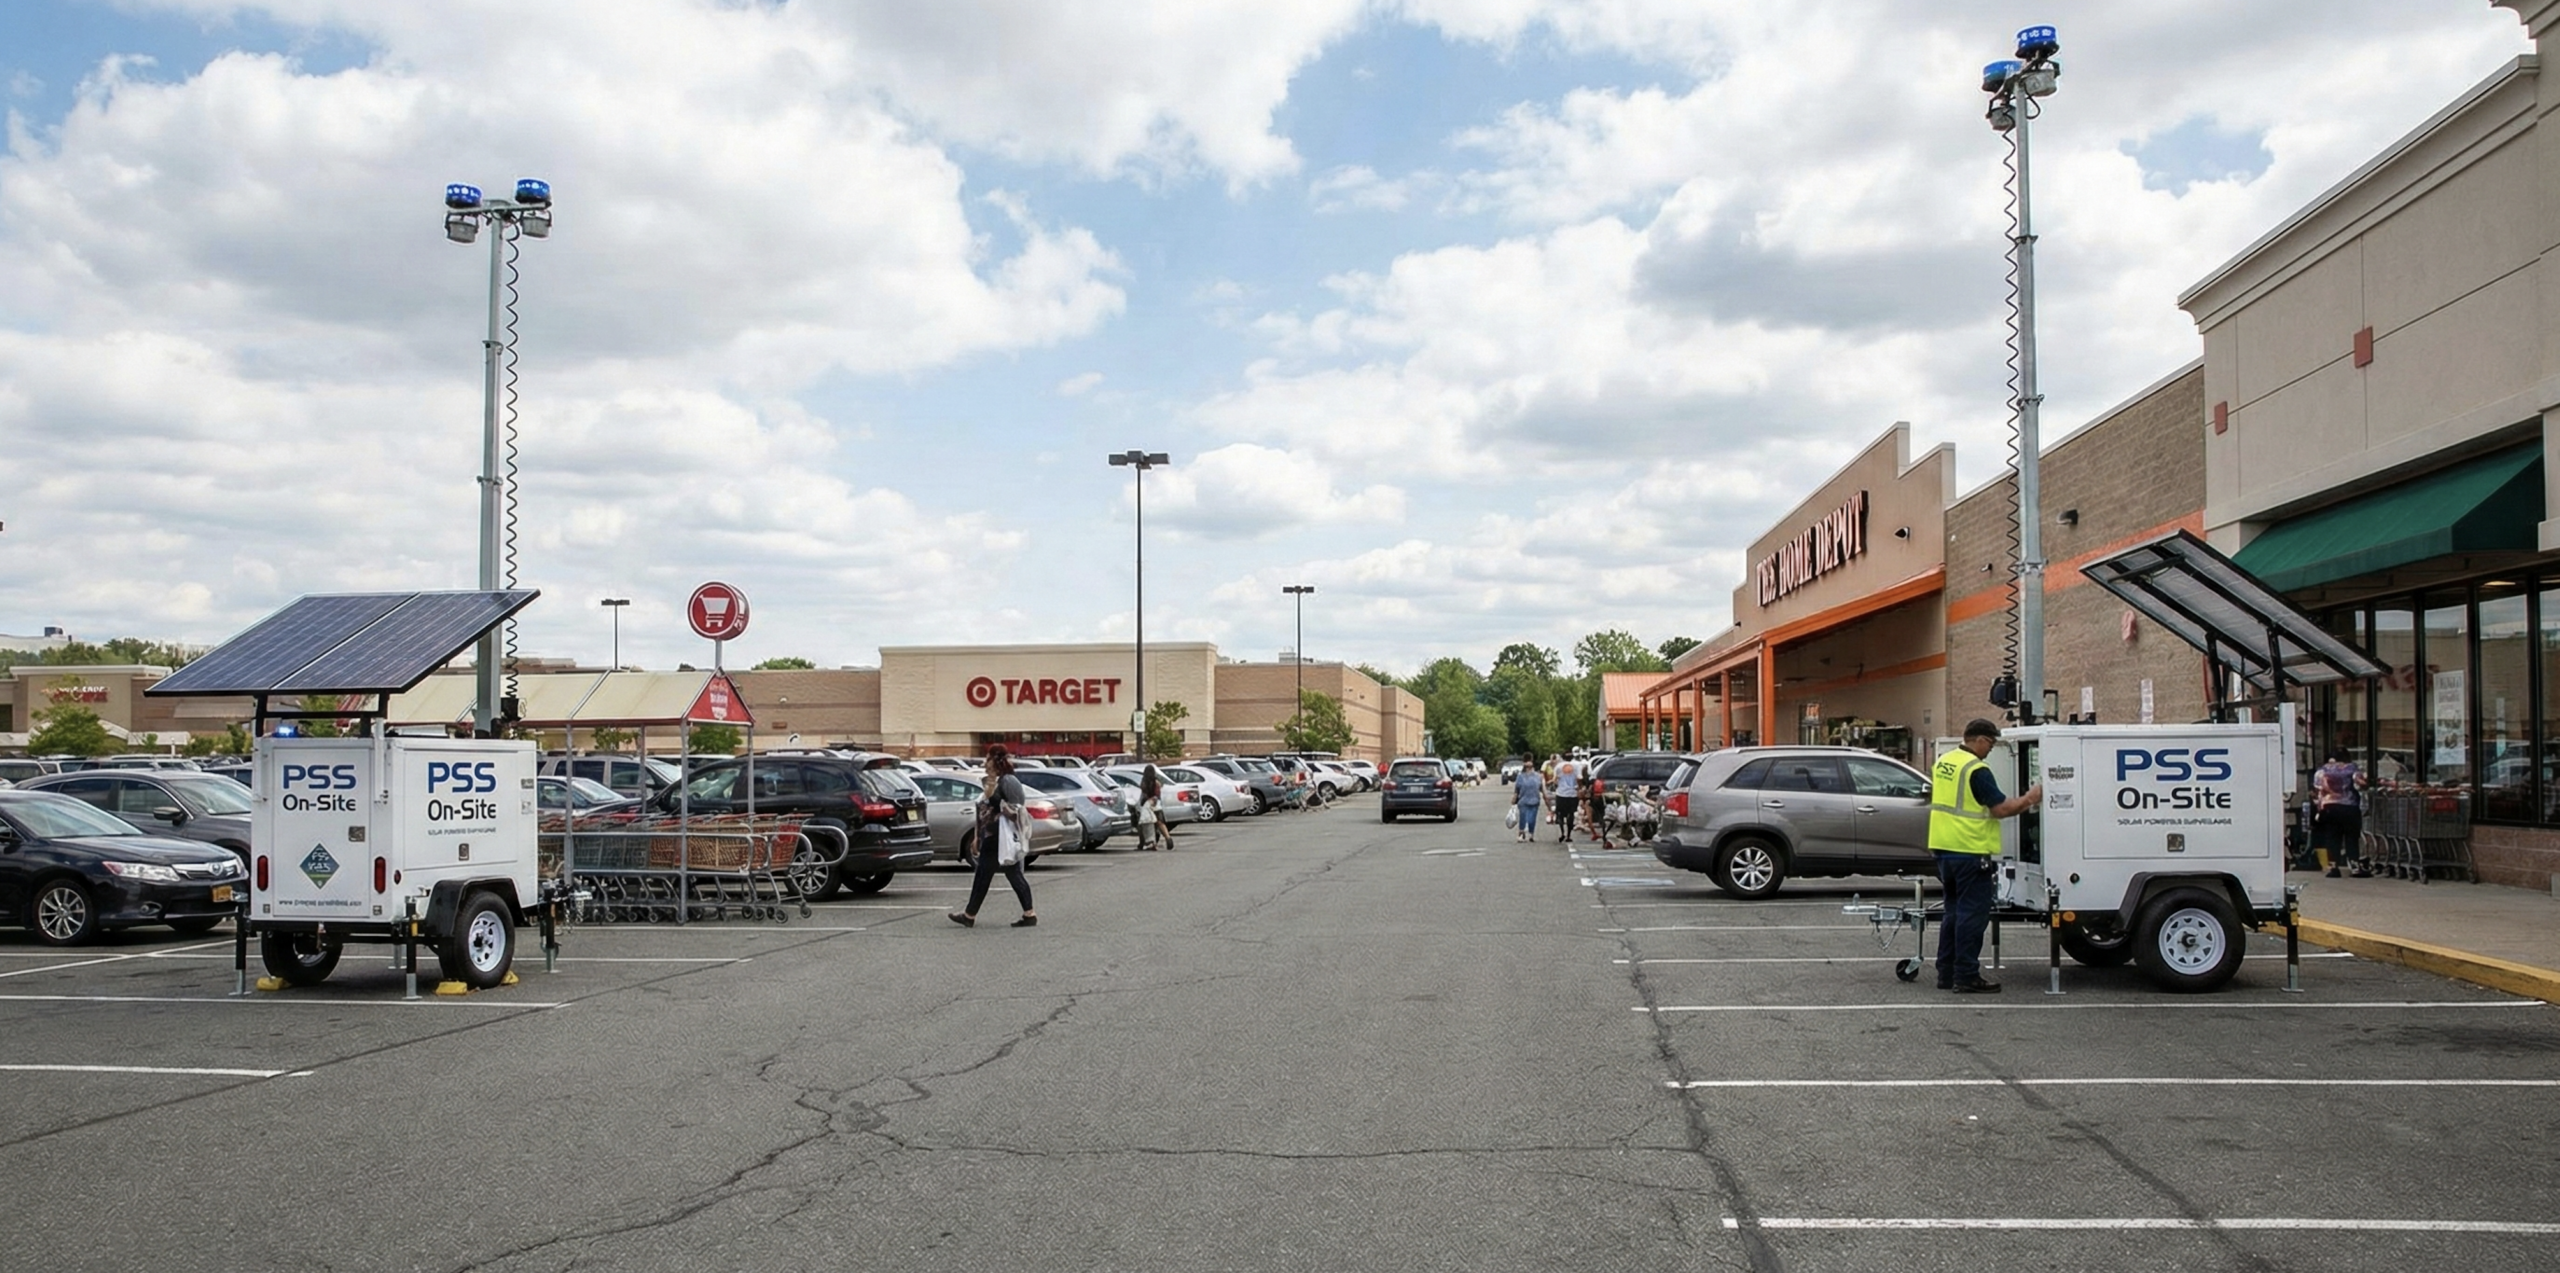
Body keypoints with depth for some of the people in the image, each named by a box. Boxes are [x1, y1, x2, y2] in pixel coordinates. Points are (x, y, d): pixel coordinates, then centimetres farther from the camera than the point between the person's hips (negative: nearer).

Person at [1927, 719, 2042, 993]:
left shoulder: (1943, 762, 10)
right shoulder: (1976, 770, -17)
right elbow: (2001, 809, -18)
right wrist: (2029, 799, -4)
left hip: (1944, 847, 9)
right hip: (1970, 851, -9)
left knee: (1954, 913, 16)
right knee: (1973, 916, -2)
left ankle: (1946, 973, 18)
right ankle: (1967, 977, -1)